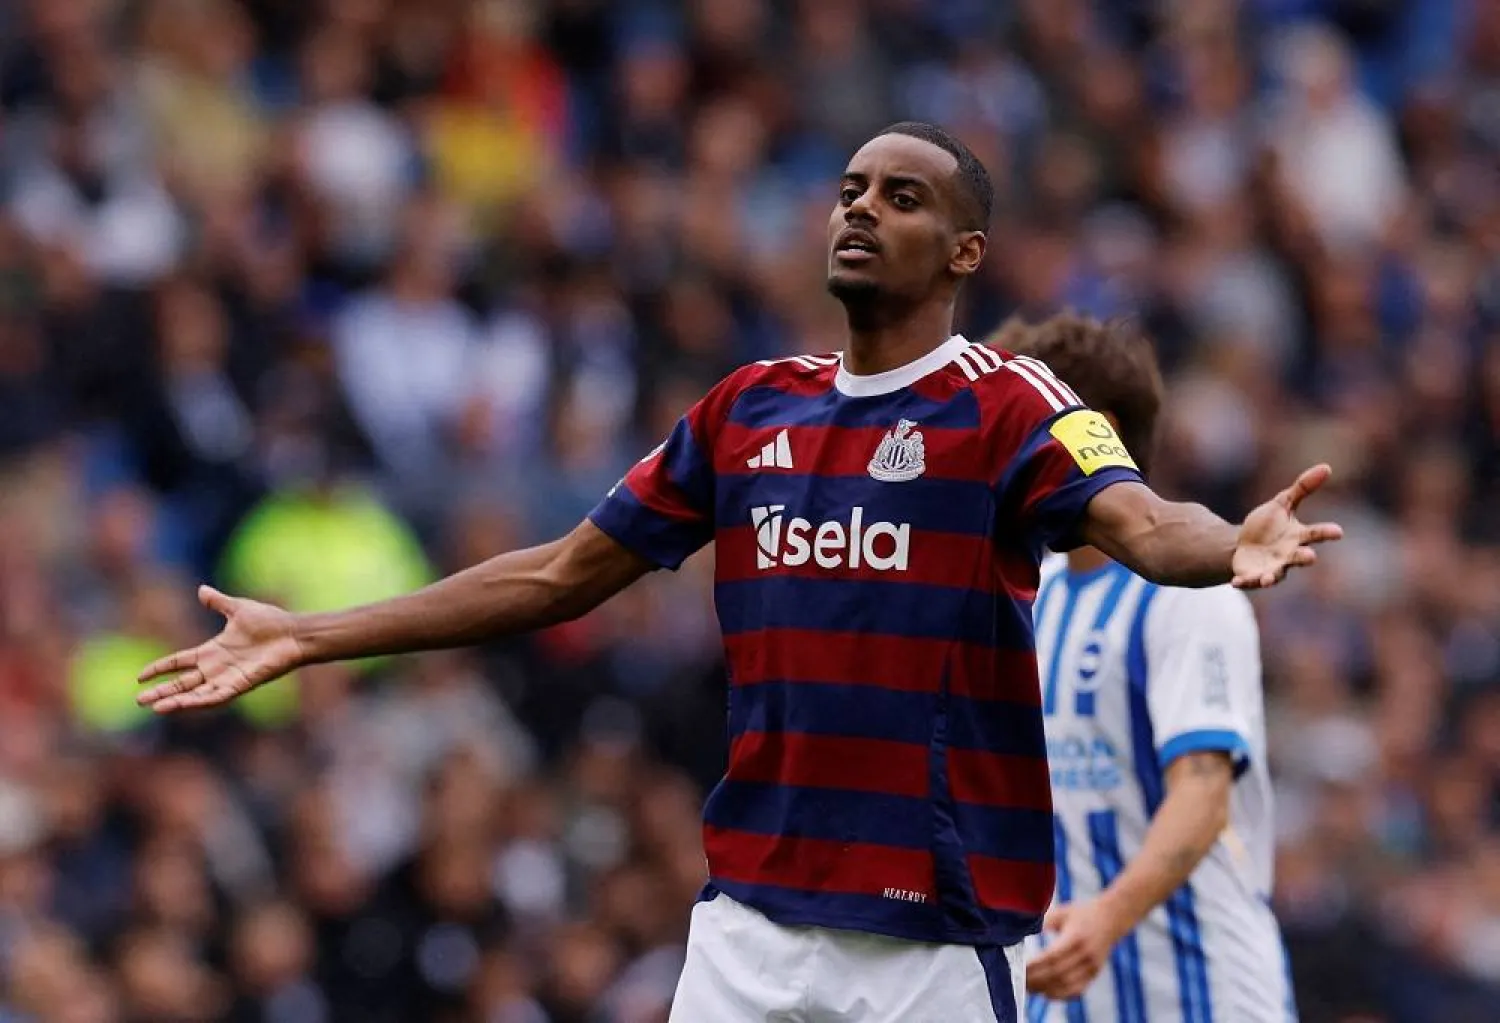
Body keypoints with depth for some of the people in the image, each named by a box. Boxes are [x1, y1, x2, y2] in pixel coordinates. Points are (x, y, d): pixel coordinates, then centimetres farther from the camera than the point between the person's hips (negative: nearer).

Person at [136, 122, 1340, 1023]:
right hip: (753, 921, 5)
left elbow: (1142, 524, -22)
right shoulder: (751, 407, 12)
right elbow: (562, 575, 19)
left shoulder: (1006, 405, -4)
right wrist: (306, 640, 20)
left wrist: (1232, 548, -47)